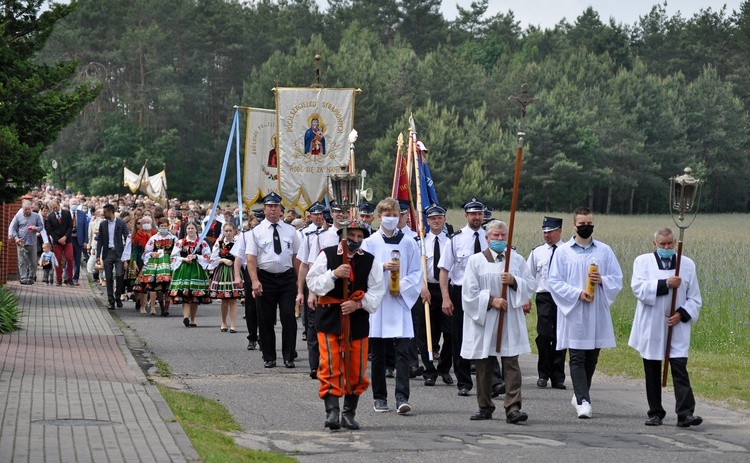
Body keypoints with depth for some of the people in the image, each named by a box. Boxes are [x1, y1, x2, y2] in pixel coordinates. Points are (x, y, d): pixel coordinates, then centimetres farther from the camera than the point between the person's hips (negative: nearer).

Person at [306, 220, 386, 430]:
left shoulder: (370, 261, 5)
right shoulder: (327, 255, 0)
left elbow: (377, 291, 4)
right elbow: (313, 283, -4)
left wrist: (358, 304, -12)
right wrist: (334, 274, -19)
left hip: (358, 320, 2)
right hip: (329, 318, -2)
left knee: (357, 369, 5)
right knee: (330, 367, -10)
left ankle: (349, 413, 16)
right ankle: (332, 412, -12)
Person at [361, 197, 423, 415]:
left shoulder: (408, 243, 6)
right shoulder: (370, 242, 5)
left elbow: (416, 272, 6)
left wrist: (402, 287, -10)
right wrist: (383, 267, -17)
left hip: (400, 301, 0)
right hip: (376, 302, 0)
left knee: (402, 350, -9)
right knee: (378, 354, 6)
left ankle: (402, 397, -13)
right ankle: (379, 397, 15)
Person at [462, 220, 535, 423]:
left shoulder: (517, 260, 9)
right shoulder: (476, 261, 3)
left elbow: (530, 285, 8)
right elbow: (469, 292, -2)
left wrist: (514, 281, -10)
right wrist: (491, 300, -12)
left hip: (510, 320, 1)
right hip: (483, 321, -1)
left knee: (511, 364, -8)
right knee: (484, 366, 5)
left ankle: (513, 409, -12)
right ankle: (485, 407, 17)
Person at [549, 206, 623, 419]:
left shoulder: (604, 251, 7)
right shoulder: (563, 252, 2)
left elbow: (617, 279, 8)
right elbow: (555, 282, -1)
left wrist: (602, 280, -13)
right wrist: (577, 293, -14)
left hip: (597, 314, 3)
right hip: (573, 313, -3)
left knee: (592, 358, 9)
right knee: (577, 358, -9)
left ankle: (580, 396, 25)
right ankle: (583, 401, -13)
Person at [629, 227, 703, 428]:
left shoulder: (687, 264, 8)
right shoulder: (643, 261, 5)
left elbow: (694, 298, 7)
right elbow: (638, 287, -12)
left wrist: (682, 314, -10)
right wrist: (665, 284, -20)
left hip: (677, 327, 0)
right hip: (650, 328, 0)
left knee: (680, 369, -11)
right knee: (652, 372, 7)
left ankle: (685, 413, -16)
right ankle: (655, 413, 16)